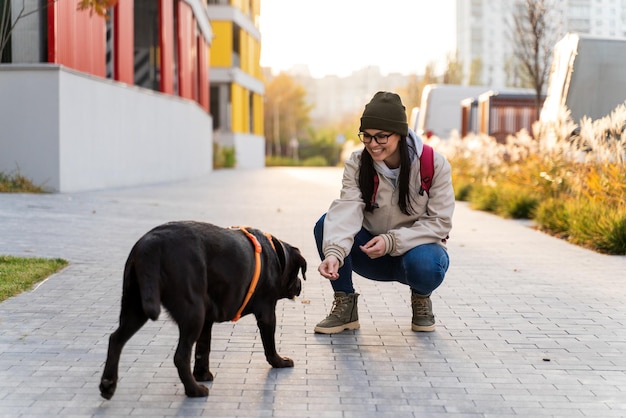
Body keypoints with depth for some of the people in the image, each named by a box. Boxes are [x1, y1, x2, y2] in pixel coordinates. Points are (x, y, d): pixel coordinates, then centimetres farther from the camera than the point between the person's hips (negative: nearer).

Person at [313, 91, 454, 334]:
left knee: (424, 263, -38)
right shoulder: (357, 164, -12)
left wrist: (392, 240, -28)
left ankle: (421, 299, 1)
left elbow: (440, 222, -16)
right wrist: (334, 252, -46)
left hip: (418, 248, -2)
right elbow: (346, 212, -27)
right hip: (373, 251, 2)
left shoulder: (434, 164, -16)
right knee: (326, 225, -23)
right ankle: (345, 306, -7)